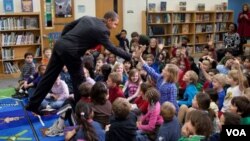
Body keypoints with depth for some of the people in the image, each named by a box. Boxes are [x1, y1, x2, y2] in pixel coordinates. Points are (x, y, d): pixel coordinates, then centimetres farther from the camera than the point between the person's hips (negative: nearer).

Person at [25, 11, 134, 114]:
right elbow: (112, 49, -9)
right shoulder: (102, 30, -7)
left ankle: (33, 104, 22)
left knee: (49, 77, 14)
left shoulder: (87, 18, 16)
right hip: (70, 51, -8)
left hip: (60, 45, 8)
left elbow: (68, 26, 18)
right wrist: (130, 56, -4)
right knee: (79, 80, 9)